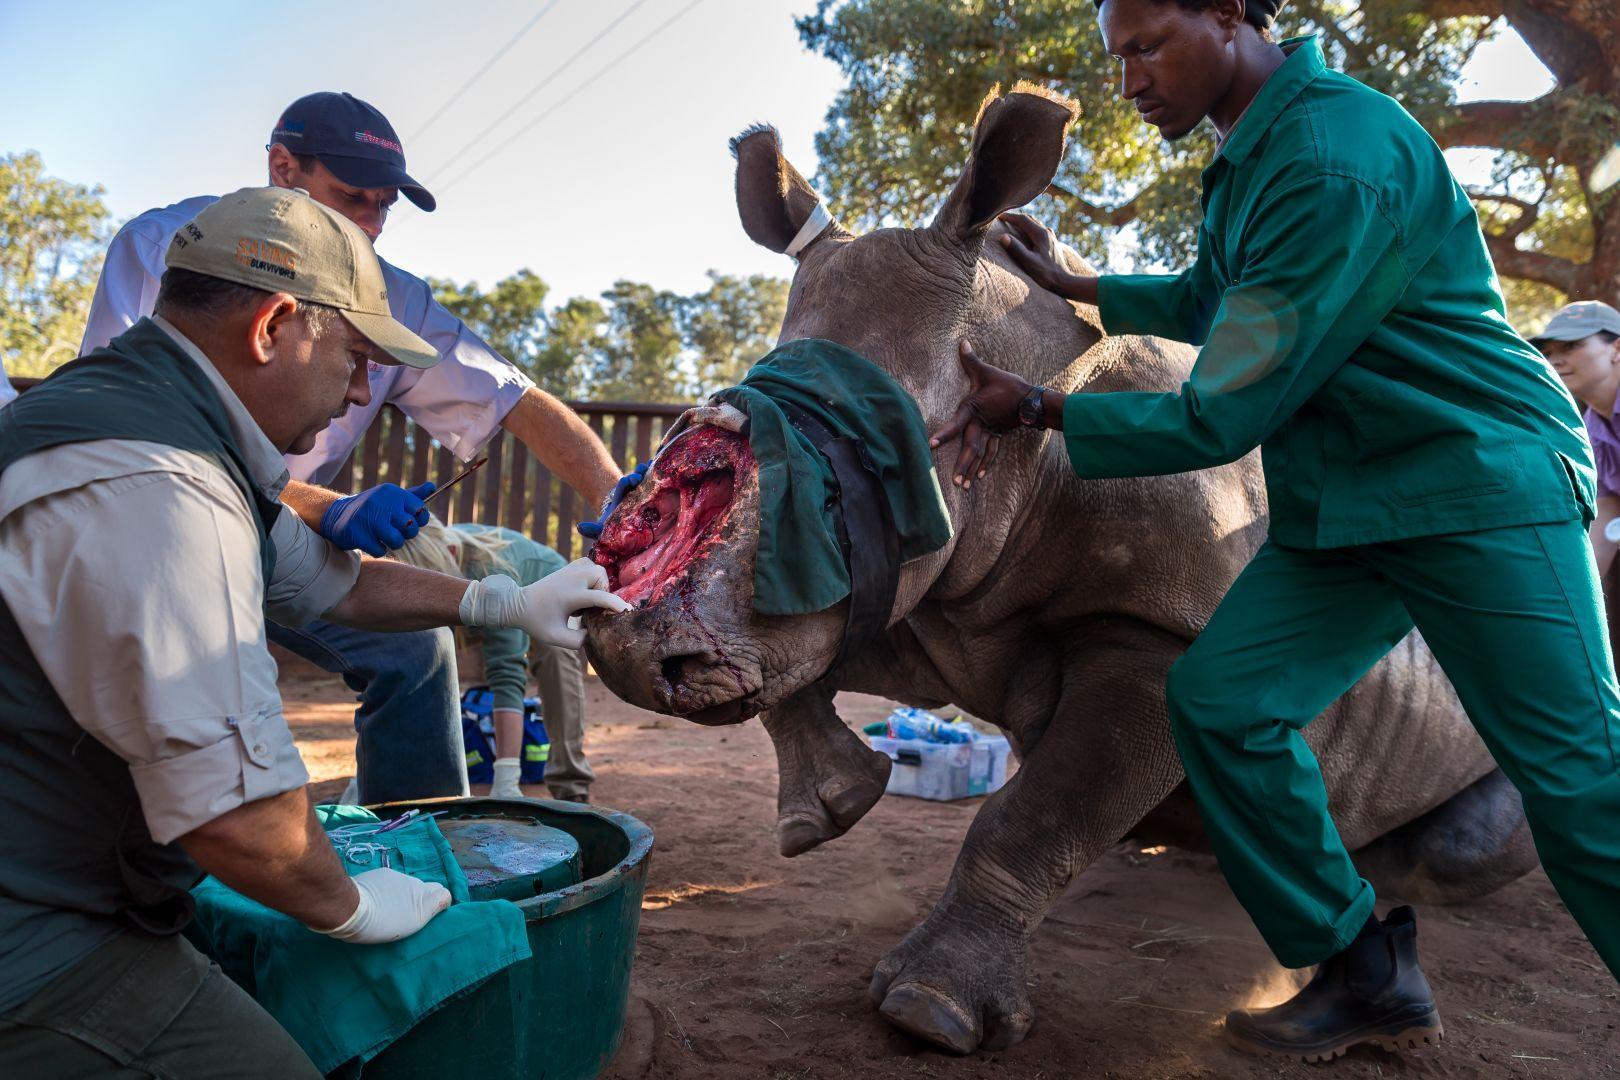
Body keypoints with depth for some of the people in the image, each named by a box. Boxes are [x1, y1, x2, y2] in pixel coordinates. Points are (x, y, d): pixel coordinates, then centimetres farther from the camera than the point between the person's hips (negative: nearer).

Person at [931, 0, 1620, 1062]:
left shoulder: (1339, 160, -21)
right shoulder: (1251, 157, 10)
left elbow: (1220, 417, -21)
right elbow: (1206, 304, 28)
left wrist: (1036, 405, -12)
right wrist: (1073, 282, 29)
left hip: (1481, 486, -8)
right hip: (1342, 505, 9)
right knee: (1220, 696, -5)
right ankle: (1367, 975, 8)